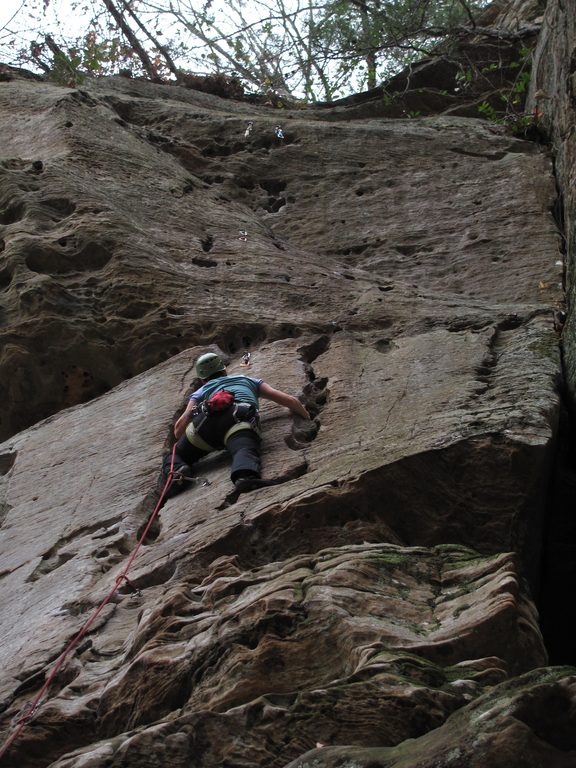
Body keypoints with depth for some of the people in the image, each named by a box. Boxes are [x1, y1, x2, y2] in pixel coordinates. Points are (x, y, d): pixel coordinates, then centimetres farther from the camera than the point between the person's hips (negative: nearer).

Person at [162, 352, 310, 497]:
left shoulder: (200, 392, 41)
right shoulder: (248, 380, 44)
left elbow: (179, 427, 26)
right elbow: (291, 401, 36)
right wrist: (307, 417, 54)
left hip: (207, 419, 1)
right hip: (240, 418, -1)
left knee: (173, 458, 16)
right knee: (245, 450, -30)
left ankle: (178, 472, -20)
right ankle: (245, 476, -66)